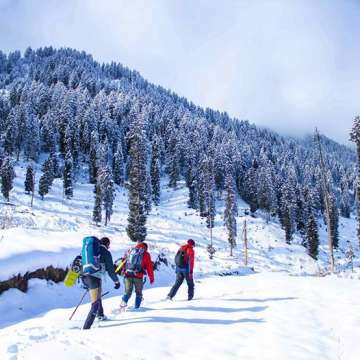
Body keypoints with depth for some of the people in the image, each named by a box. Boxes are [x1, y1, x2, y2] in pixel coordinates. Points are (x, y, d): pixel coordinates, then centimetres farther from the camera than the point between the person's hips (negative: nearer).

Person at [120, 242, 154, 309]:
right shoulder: (146, 254, 10)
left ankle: (124, 301, -17)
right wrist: (151, 278, 15)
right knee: (138, 293, 14)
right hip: (138, 276, -2)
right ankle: (137, 307, 11)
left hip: (127, 275, 2)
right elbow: (149, 267, 10)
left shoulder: (130, 251, 18)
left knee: (128, 291, 8)